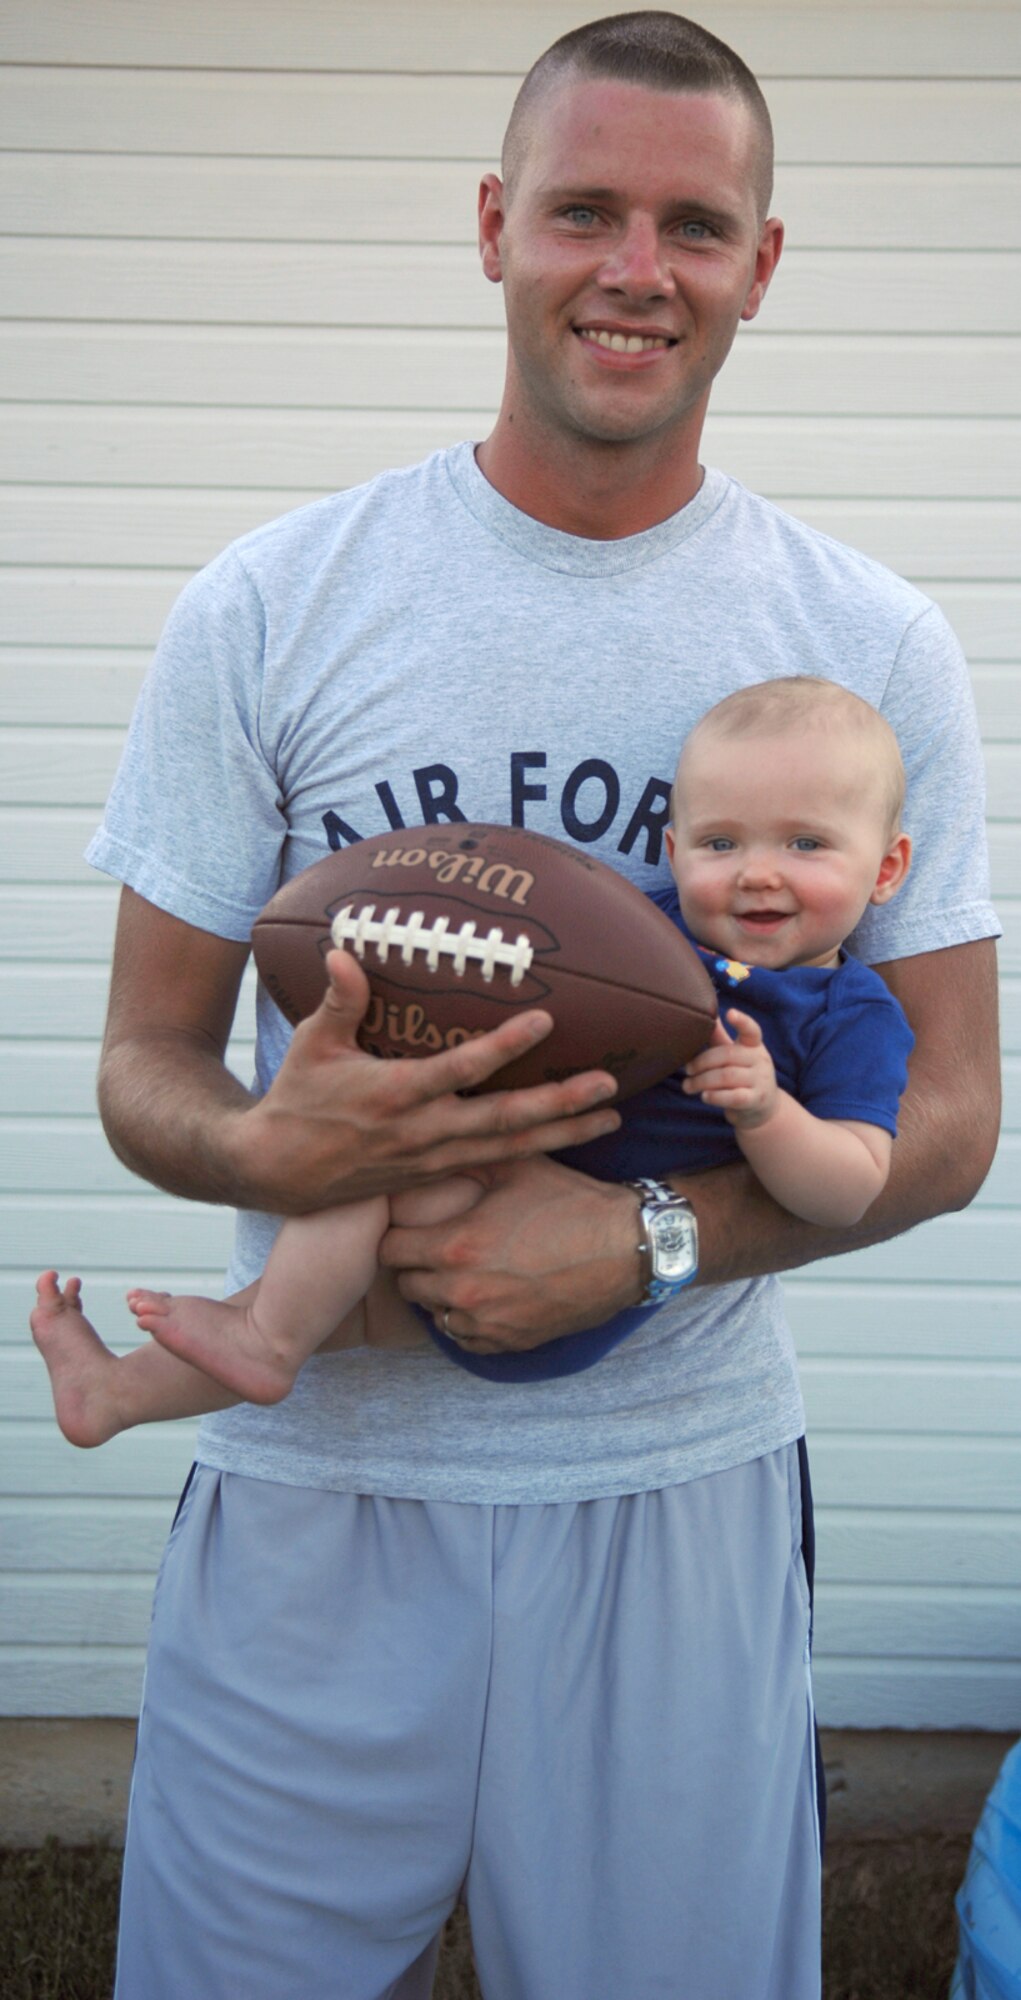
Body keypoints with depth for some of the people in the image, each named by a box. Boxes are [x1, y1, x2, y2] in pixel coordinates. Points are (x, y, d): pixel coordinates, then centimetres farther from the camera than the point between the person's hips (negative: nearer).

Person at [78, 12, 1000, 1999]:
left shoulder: (871, 646, 0)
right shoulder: (266, 610, -3)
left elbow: (949, 1113, -1)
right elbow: (144, 1063, 1)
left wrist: (649, 1234, -18)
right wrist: (261, 1149, -22)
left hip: (681, 1490, 1)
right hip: (316, 1480, 0)